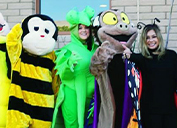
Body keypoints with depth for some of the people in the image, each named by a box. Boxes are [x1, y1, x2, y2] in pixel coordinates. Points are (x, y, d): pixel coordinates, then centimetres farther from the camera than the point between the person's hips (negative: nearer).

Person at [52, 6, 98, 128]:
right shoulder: (68, 49, -2)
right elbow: (64, 76, -9)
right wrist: (69, 63, -25)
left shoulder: (96, 49, 10)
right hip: (72, 95, -4)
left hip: (89, 96, 4)